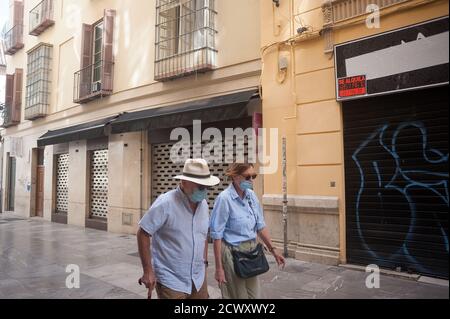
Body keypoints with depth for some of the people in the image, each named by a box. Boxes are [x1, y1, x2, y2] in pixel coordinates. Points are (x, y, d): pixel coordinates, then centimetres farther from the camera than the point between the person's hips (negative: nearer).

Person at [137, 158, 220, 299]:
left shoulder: (204, 204, 1)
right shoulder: (165, 203, -19)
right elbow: (143, 234, -15)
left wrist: (204, 261, 13)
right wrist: (148, 271, -15)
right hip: (171, 281, -6)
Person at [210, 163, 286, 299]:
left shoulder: (252, 195, 0)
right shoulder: (224, 198, -18)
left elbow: (260, 226, 10)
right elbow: (217, 235, -16)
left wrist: (273, 250, 10)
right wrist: (219, 268, -15)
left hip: (252, 251, 6)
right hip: (233, 253, -6)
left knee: (255, 295, 16)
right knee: (238, 295, 11)